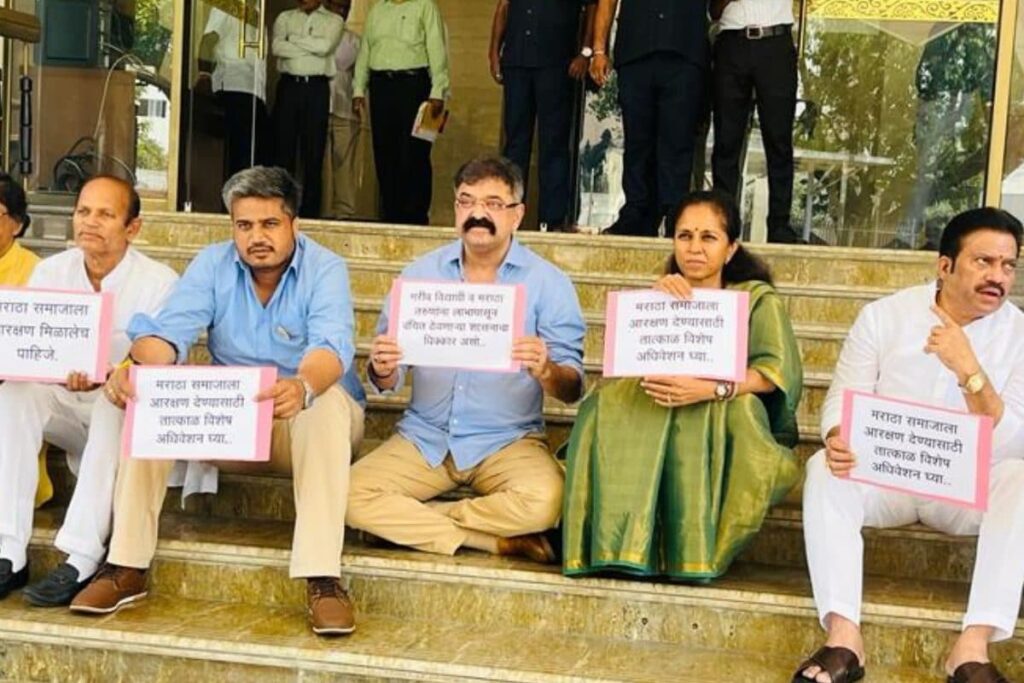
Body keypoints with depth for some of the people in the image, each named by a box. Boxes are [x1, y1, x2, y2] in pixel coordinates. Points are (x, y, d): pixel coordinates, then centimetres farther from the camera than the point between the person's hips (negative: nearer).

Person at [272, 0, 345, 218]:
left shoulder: (334, 20, 9)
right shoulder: (285, 17, 14)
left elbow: (325, 46, -10)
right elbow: (277, 47, -3)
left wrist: (294, 38, -2)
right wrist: (313, 48, -6)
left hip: (317, 88, -1)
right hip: (288, 86, 1)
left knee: (314, 153, -1)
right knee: (283, 150, 0)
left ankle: (309, 212, 4)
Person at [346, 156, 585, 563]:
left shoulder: (548, 283, -2)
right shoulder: (421, 273, 6)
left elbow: (572, 389, -7)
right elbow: (389, 383, 5)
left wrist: (545, 371, -30)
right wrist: (382, 371, -19)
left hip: (507, 442, -2)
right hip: (424, 438, 2)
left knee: (544, 502, -32)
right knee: (349, 495, -22)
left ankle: (410, 522, -9)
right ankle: (500, 541, -13)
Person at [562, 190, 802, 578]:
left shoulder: (757, 298, 4)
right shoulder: (664, 298, 15)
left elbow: (779, 370, -15)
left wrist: (713, 388, -32)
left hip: (734, 439, -3)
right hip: (655, 435, 3)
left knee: (722, 408, -35)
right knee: (612, 402, -25)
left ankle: (694, 549, -29)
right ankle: (627, 543, -32)